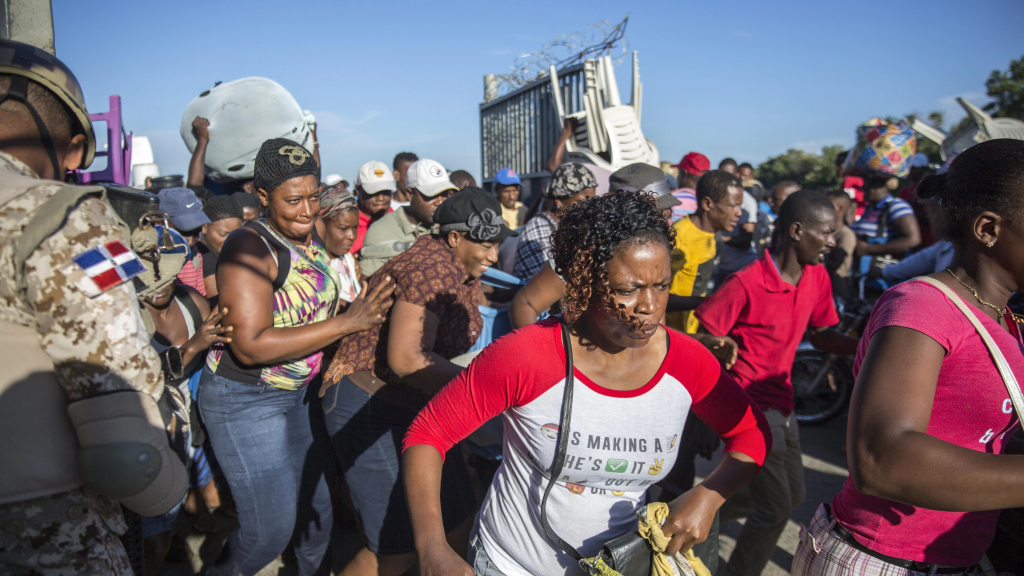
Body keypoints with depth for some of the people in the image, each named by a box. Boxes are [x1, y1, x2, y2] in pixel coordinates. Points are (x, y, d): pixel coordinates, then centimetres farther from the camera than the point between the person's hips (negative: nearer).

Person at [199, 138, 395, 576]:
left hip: (300, 392, 7)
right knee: (272, 530, 0)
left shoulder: (308, 238, 2)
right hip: (244, 400, -7)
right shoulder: (250, 247, -21)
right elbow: (251, 345, -28)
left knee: (319, 500, 18)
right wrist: (346, 323, -28)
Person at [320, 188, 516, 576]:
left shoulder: (463, 271, 8)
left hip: (417, 405, 10)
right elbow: (406, 359, -30)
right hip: (369, 408, -10)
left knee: (457, 523, 12)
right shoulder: (433, 268, -23)